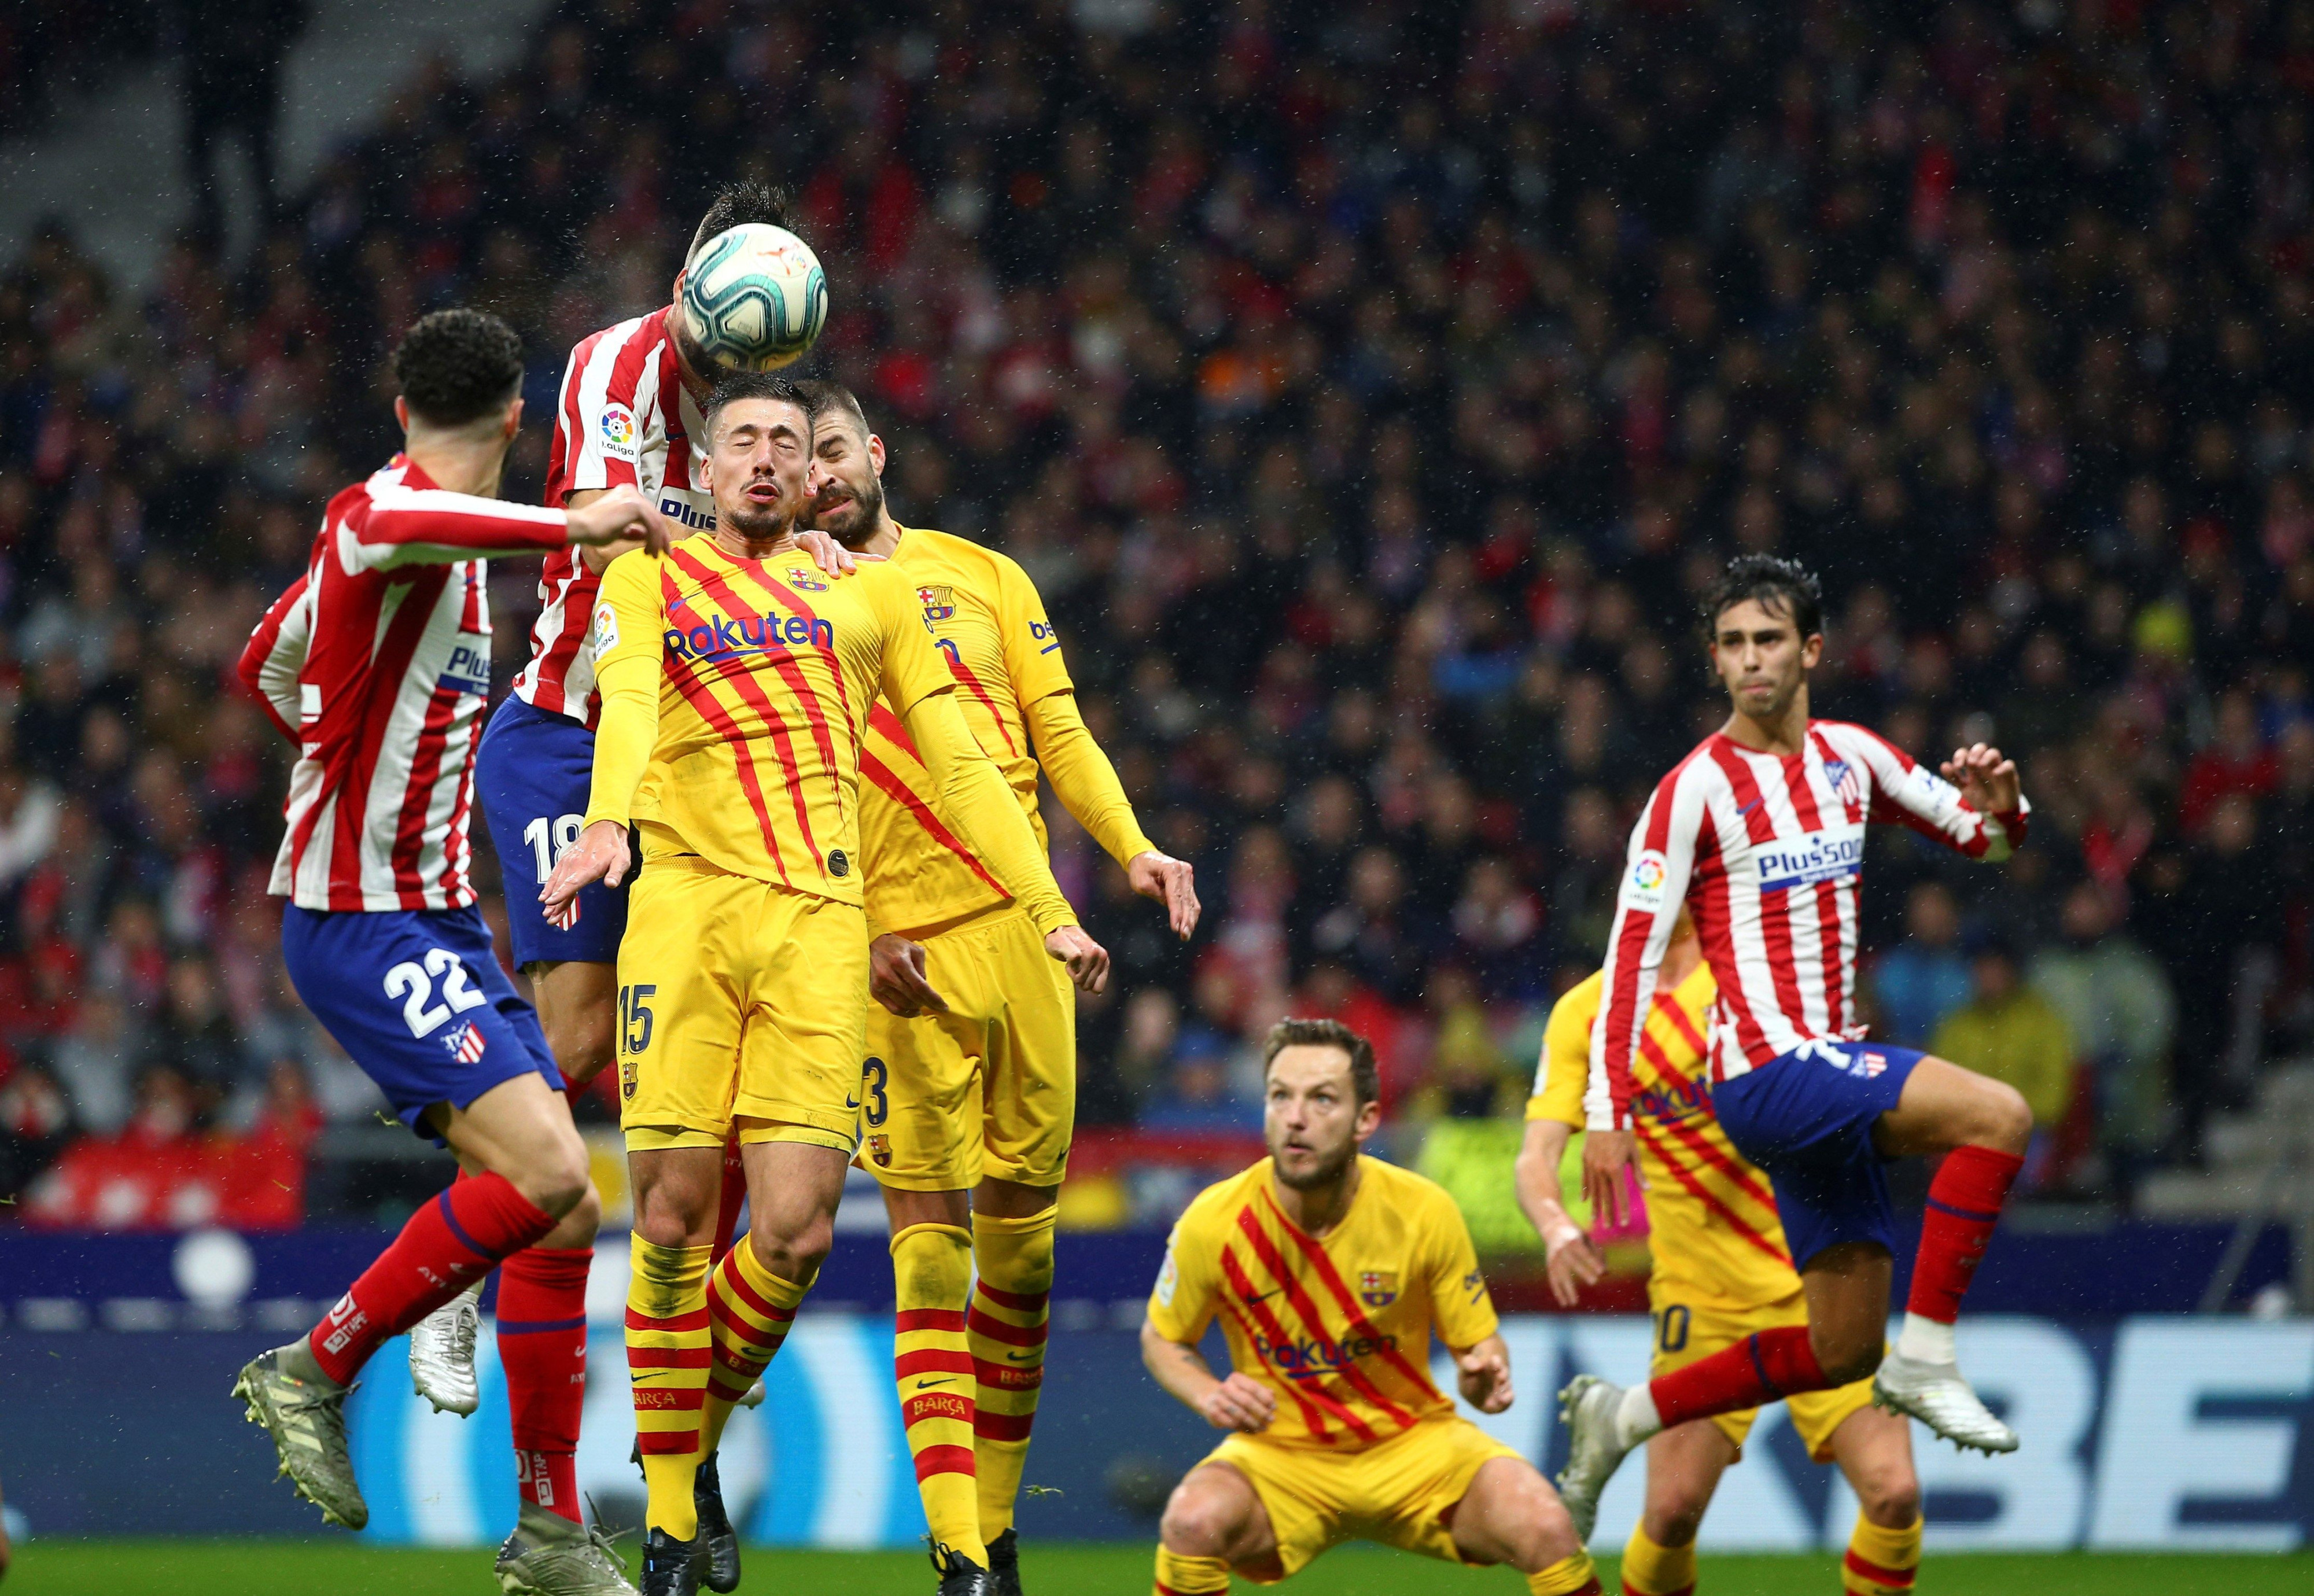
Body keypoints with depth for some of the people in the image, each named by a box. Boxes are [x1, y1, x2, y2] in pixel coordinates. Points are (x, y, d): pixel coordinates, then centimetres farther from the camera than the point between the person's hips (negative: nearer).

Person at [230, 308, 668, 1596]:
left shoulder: (448, 551, 19)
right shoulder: (380, 517, -12)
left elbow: (269, 665, 33)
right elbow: (395, 519, -42)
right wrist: (569, 525, -44)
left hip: (442, 921, 10)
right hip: (365, 922, -10)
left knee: (563, 1212, 5)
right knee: (546, 1170, -23)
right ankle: (319, 1368, -8)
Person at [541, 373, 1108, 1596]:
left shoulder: (868, 590, 22)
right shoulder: (651, 581, 14)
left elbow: (959, 763, 24)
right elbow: (626, 703, -7)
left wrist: (1049, 912, 18)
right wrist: (603, 822, -27)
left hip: (821, 920, 2)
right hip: (686, 900, -2)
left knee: (795, 1231, -10)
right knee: (676, 1216, -8)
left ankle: (694, 1439, 18)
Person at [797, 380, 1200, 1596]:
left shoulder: (981, 575, 14)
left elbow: (1058, 732, 11)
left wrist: (1129, 849, -5)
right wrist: (858, 935, -11)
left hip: (1022, 925, 3)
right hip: (901, 949, -3)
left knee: (1023, 1215, 4)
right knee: (929, 1225, -9)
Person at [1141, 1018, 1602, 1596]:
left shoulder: (1423, 1212, -13)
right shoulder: (1213, 1223, -13)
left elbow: (1478, 1342, 0)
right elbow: (1162, 1339, 6)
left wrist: (1484, 1378, -24)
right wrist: (1211, 1397, -15)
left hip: (1413, 1444, 1)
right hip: (1280, 1454, -1)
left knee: (1545, 1528, -25)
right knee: (1195, 1521, -34)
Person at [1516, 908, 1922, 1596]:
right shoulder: (1584, 1012, 3)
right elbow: (1536, 1160, -1)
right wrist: (1556, 1228, -23)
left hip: (1815, 1280, 0)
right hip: (1702, 1297, 0)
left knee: (1894, 1493, -11)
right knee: (1672, 1511, -9)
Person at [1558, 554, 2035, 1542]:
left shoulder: (1849, 757, 11)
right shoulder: (1695, 790, -8)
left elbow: (1983, 837, 21)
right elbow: (1633, 952, -9)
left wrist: (2000, 804, -4)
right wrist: (1607, 1115, -15)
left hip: (1827, 1071, 7)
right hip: (1766, 1073, -7)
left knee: (1844, 1350, 8)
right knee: (1997, 1116, -26)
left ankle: (1620, 1422, 19)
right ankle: (1925, 1358, -20)